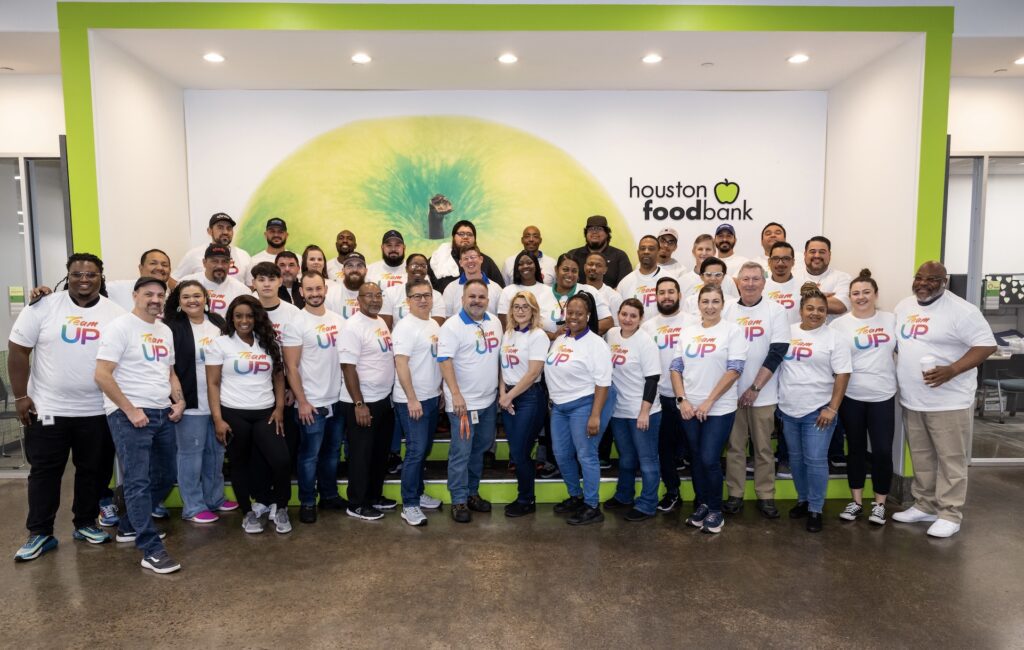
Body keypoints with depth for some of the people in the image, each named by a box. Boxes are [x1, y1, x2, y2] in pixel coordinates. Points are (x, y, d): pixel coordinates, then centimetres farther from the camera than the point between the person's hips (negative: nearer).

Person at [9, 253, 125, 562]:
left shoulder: (116, 314, 0)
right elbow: (18, 351, -2)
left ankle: (85, 524, 28)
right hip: (48, 408, -2)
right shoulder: (43, 307, -5)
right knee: (45, 471, 8)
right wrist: (21, 397, -6)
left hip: (98, 411, 2)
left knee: (94, 470, 11)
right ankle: (40, 533, 20)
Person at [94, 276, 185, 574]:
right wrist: (130, 410, -16)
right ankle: (151, 550, -4)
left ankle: (129, 526, 32)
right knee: (138, 482, -6)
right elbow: (102, 375, -15)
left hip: (162, 414, 8)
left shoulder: (165, 331, 14)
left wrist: (179, 401, 5)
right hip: (130, 416, -8)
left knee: (164, 478, 14)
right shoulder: (120, 327, -9)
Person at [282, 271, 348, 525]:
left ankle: (329, 495, 32)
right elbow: (291, 367, -11)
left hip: (337, 400, 5)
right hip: (312, 403, -5)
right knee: (309, 456, 6)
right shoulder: (295, 324, -10)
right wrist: (302, 402, -14)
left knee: (332, 452, 17)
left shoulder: (338, 320, 6)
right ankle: (307, 502, 21)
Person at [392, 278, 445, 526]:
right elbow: (401, 364, -19)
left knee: (424, 449, 16)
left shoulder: (434, 324, 11)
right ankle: (409, 505, 5)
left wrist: (440, 389, 14)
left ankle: (418, 493, 30)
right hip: (412, 401, -8)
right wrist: (412, 399, -21)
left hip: (432, 397, 8)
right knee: (416, 451, -5)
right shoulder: (405, 327, -14)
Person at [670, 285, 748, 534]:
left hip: (719, 408, -4)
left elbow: (734, 369, -11)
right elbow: (676, 368, 7)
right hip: (689, 408, 4)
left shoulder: (733, 330, -4)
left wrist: (709, 401, -14)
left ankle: (715, 510, 15)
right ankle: (701, 504, 28)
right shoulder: (687, 332, 8)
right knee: (698, 458, 12)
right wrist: (682, 400, -5)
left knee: (710, 460, -4)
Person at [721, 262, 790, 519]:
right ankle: (735, 494, 19)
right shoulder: (728, 310, 4)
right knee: (734, 445, 8)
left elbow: (777, 353, -8)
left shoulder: (776, 311, -2)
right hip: (731, 390, 2)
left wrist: (755, 387, -12)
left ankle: (765, 496, 20)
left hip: (763, 392, -2)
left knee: (763, 447, 7)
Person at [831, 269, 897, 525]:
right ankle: (857, 500, 25)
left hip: (883, 397, 1)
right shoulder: (839, 324, -1)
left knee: (882, 451, 2)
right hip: (851, 397, -1)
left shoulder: (891, 320, 4)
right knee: (856, 449, 11)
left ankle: (879, 503, 20)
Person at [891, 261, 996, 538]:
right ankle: (925, 505, 29)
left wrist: (951, 371, -26)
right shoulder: (904, 306, 8)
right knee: (921, 457, 16)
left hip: (948, 401, -6)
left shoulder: (961, 310, -13)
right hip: (911, 400, 7)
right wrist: (901, 367, 7)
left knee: (950, 460, 3)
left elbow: (986, 344, -16)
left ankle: (950, 514, 14)